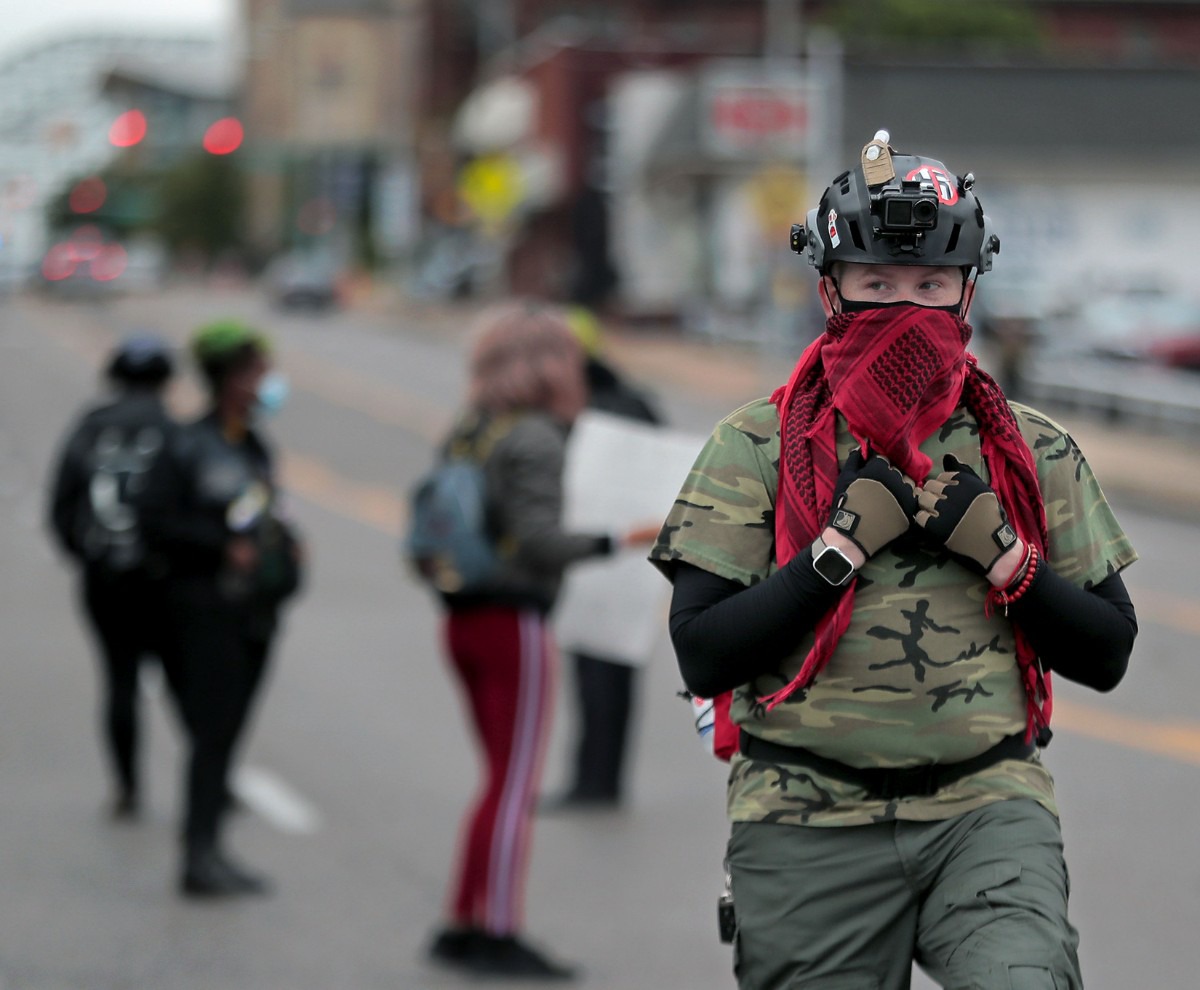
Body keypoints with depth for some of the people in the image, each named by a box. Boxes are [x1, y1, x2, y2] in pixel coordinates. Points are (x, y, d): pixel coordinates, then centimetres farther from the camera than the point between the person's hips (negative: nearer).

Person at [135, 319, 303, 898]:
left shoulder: (255, 448, 13)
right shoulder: (189, 448, -10)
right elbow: (156, 520, -14)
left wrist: (285, 542, 4)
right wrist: (224, 547, -18)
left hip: (256, 610, 7)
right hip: (207, 607, -7)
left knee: (228, 731, 9)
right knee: (213, 730, -10)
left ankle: (208, 850, 14)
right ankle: (199, 855, -8)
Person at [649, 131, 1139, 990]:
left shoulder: (1035, 454, 10)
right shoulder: (755, 446, 3)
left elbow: (1106, 654, 10)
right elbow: (703, 655, -4)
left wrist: (1001, 555, -6)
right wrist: (843, 546, -12)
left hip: (988, 812, 0)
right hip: (809, 826, 0)